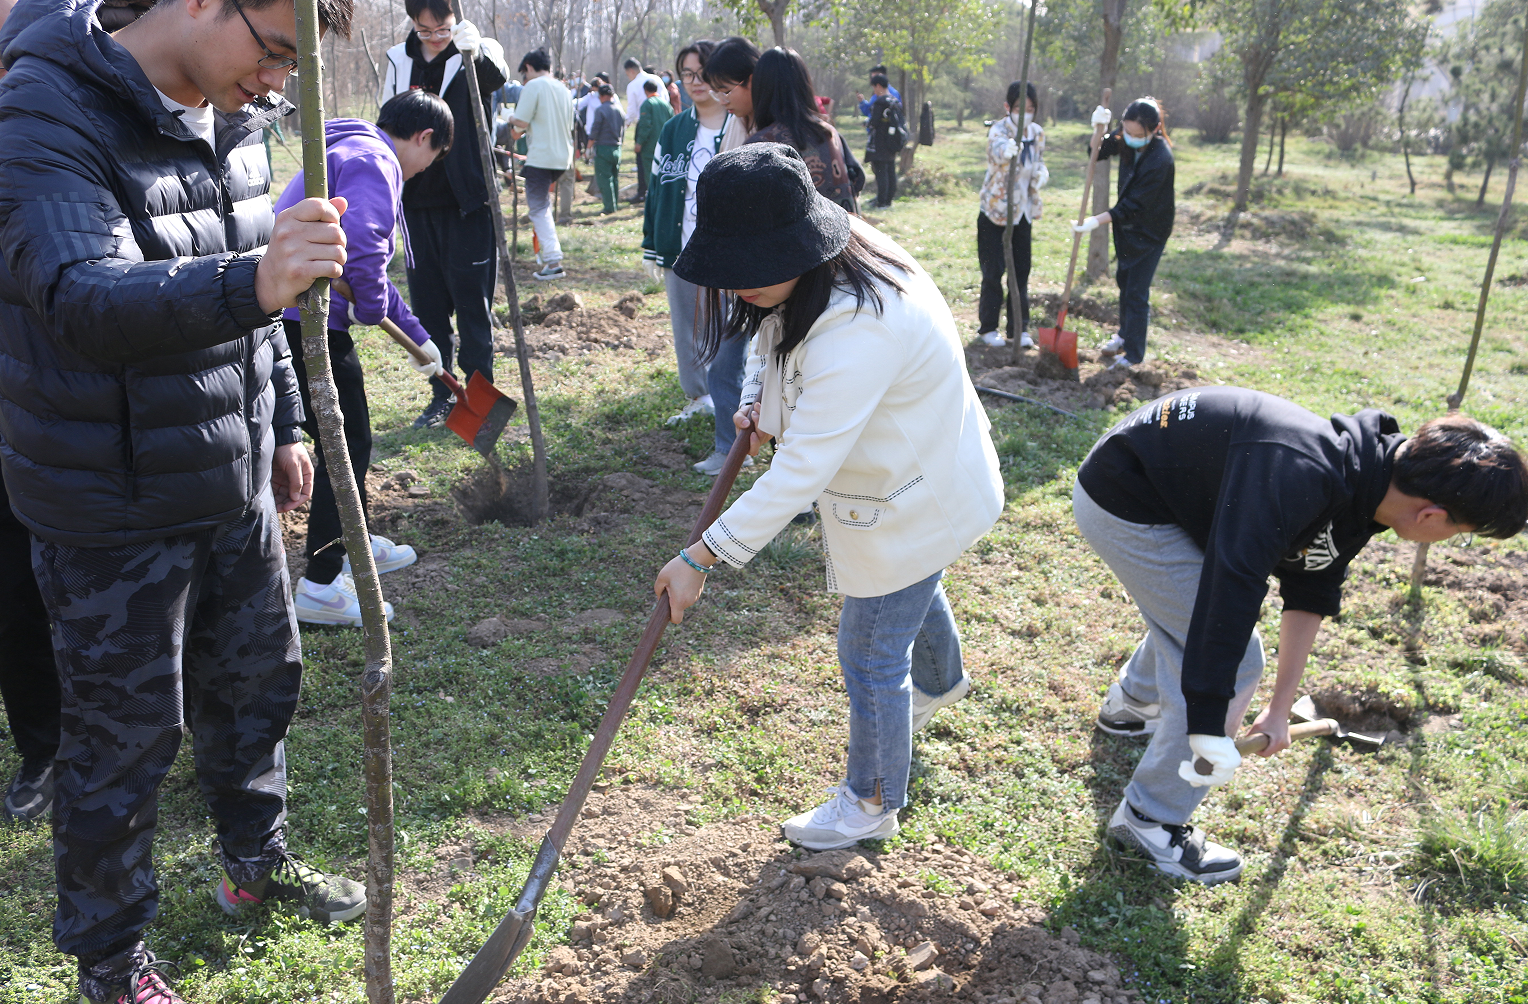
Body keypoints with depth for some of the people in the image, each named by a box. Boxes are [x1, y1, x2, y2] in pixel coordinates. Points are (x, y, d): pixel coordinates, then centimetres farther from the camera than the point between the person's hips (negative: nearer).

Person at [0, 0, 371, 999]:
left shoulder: (229, 117, 5)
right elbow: (81, 297, -35)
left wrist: (282, 425, 17)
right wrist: (249, 281, -51)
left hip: (232, 482, 8)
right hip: (111, 507, -7)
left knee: (257, 677, 20)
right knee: (126, 734, 5)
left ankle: (257, 860, 45)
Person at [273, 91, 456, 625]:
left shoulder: (351, 152, 26)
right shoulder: (376, 161, -10)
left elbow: (369, 266, 32)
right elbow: (358, 241, -30)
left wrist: (416, 335, 33)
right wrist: (370, 306, -10)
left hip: (290, 318, 11)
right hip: (307, 322, -11)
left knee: (344, 436, 22)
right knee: (346, 444, -3)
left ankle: (351, 544, 38)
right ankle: (320, 586, 3)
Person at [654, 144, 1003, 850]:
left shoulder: (857, 330, -42)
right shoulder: (806, 278, -11)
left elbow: (801, 471, -41)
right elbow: (775, 342, 12)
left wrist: (702, 558, -38)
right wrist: (757, 401, -9)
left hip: (912, 503, -10)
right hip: (912, 478, 10)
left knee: (872, 657, 6)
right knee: (913, 592, 35)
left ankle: (872, 804, 31)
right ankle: (940, 681, 68)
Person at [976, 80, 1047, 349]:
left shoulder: (1037, 133, 2)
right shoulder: (999, 129, -16)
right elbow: (997, 150, -40)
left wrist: (1042, 173, -6)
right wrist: (1007, 149, -65)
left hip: (1023, 212, 5)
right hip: (995, 210, -5)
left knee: (1021, 271, 8)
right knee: (993, 271, 1)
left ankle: (1020, 327, 17)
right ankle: (988, 327, 16)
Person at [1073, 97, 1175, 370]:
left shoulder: (1159, 159, -32)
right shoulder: (1127, 141, -13)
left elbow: (1134, 205, -30)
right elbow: (1098, 152, 1)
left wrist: (1096, 222, -33)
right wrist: (1099, 129, -19)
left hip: (1150, 231, -8)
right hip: (1128, 224, 8)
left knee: (1136, 292, -4)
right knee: (1123, 280, 22)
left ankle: (1133, 354, 9)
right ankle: (1125, 336, 42)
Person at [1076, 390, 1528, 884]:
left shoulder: (1357, 492, -1)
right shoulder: (1300, 477, -34)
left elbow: (1310, 595, 11)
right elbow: (1231, 588, -40)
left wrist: (1280, 707, 15)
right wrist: (1210, 728, -37)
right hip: (1125, 503, -9)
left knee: (1183, 616, 31)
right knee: (1233, 663, -7)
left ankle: (1129, 703, 60)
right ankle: (1149, 820, 8)